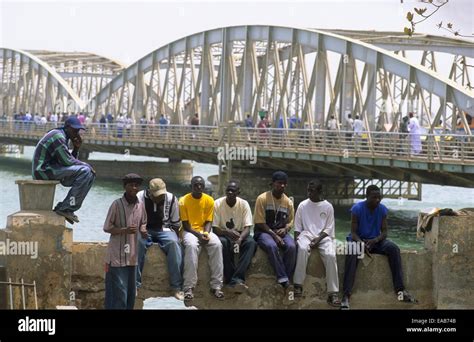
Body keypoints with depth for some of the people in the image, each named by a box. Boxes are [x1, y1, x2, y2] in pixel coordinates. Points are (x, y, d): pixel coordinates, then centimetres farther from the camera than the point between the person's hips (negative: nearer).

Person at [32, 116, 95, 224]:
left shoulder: (63, 137, 19)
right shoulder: (58, 136, -14)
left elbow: (69, 160, 15)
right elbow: (67, 161, -19)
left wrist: (76, 148, 1)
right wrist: (86, 165, -8)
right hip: (44, 170, -10)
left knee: (90, 175, 8)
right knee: (84, 171, -23)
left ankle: (66, 207, 2)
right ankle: (66, 208, -21)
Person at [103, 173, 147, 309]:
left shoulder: (140, 206, 5)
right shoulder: (117, 204, -11)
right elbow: (107, 228, -8)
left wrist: (143, 231, -6)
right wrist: (124, 230, -23)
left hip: (132, 256, 6)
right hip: (117, 256, -6)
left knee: (131, 292, 13)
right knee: (119, 293, -8)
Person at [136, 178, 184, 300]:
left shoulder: (171, 199, -4)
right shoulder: (140, 197, -9)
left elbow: (176, 223, 5)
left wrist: (176, 237, -5)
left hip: (164, 229, 1)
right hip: (144, 230, -1)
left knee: (174, 243, -33)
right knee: (138, 242, -35)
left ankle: (176, 287, -30)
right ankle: (135, 284, -28)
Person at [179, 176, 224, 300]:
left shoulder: (209, 200, 1)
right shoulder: (183, 201, -7)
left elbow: (208, 221, 2)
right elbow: (185, 224, -7)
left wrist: (206, 234, -18)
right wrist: (198, 235, -22)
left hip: (205, 230, 3)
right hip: (189, 231, -3)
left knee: (217, 244, -29)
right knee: (191, 245, -37)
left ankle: (216, 286, -27)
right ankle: (189, 287, -35)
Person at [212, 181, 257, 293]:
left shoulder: (244, 204, -7)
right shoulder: (217, 204, -10)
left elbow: (247, 228, -12)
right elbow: (215, 229, -11)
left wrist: (240, 239, -35)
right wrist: (227, 232, -33)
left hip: (240, 234, 1)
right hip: (223, 234, -1)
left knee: (251, 243, -32)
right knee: (222, 242, -37)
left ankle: (236, 279, -41)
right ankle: (232, 278, -30)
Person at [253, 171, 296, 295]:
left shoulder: (288, 202, 7)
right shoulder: (262, 199, -6)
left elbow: (290, 221, 14)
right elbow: (260, 222, -9)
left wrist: (285, 229, -10)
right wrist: (274, 235, -19)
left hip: (281, 232, 4)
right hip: (264, 232, -4)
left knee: (292, 247, -30)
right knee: (272, 246, -38)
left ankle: (286, 280, -26)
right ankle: (284, 281, -38)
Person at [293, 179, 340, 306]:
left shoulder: (328, 206, 5)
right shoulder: (303, 205, 8)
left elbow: (329, 228, 1)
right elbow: (297, 226, 9)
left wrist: (318, 239, -14)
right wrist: (296, 239, -8)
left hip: (324, 236, 0)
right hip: (307, 234, 0)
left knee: (331, 255, -31)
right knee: (302, 249, -36)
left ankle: (332, 293, -29)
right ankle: (298, 285, -28)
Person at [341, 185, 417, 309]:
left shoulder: (382, 209, -3)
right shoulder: (357, 208, -13)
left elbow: (384, 231, -2)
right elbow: (353, 232, -12)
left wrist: (375, 240, -24)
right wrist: (361, 244, -32)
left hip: (376, 240, 4)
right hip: (358, 240, -4)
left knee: (394, 248, -25)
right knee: (352, 253, -38)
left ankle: (400, 290, -27)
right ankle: (346, 295, -45)